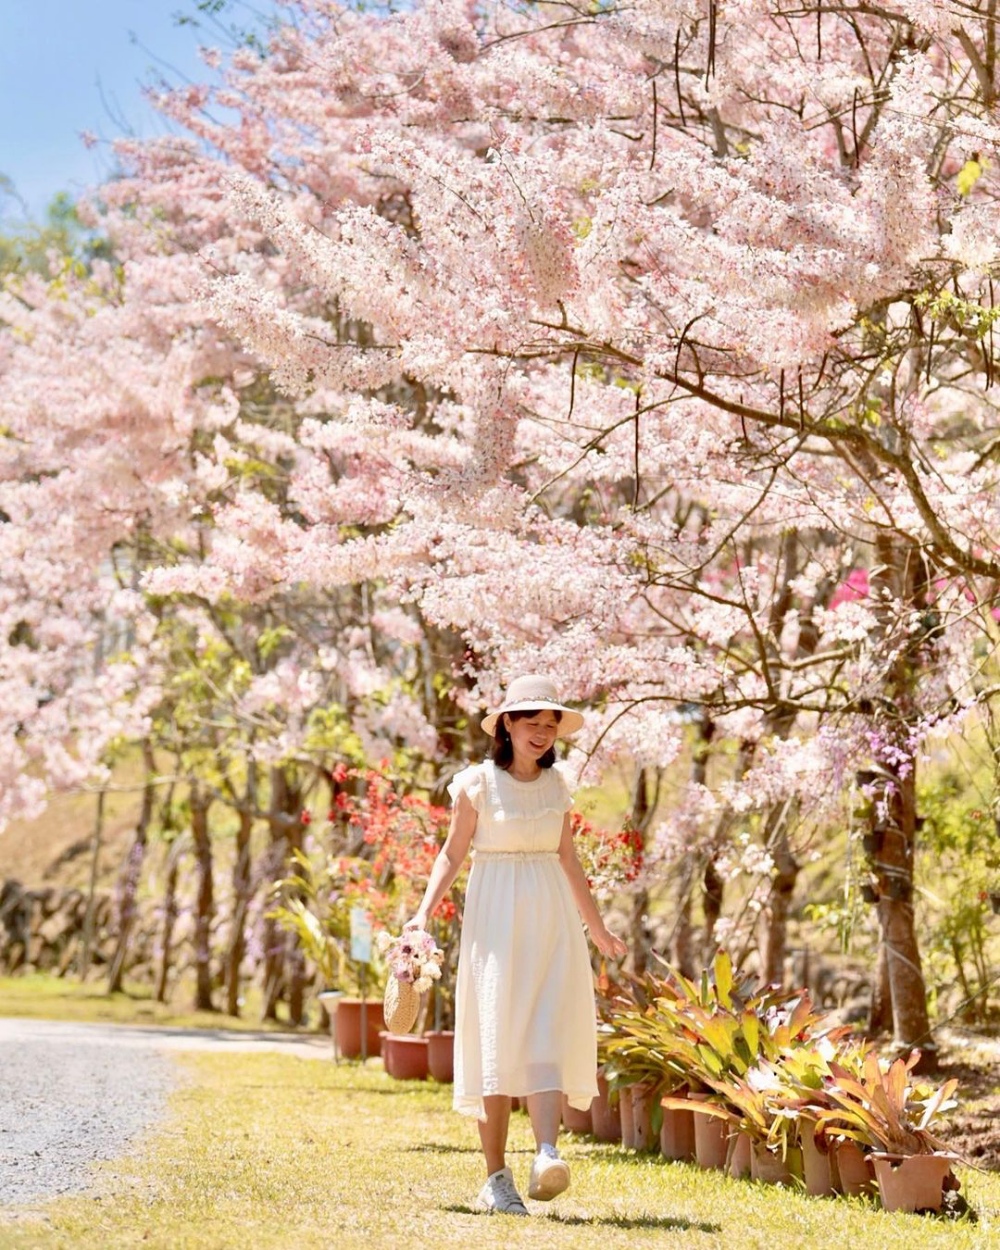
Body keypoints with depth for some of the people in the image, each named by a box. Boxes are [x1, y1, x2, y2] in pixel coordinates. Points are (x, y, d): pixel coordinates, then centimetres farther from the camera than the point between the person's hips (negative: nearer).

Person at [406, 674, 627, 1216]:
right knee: (498, 1043, -4)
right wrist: (424, 910, -12)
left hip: (551, 924, 3)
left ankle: (546, 1158, -25)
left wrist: (596, 927, 26)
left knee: (549, 1039, -12)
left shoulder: (556, 786, 10)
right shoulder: (478, 783, -1)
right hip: (496, 920, -3)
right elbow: (453, 853, 2)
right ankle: (496, 1179, 1)